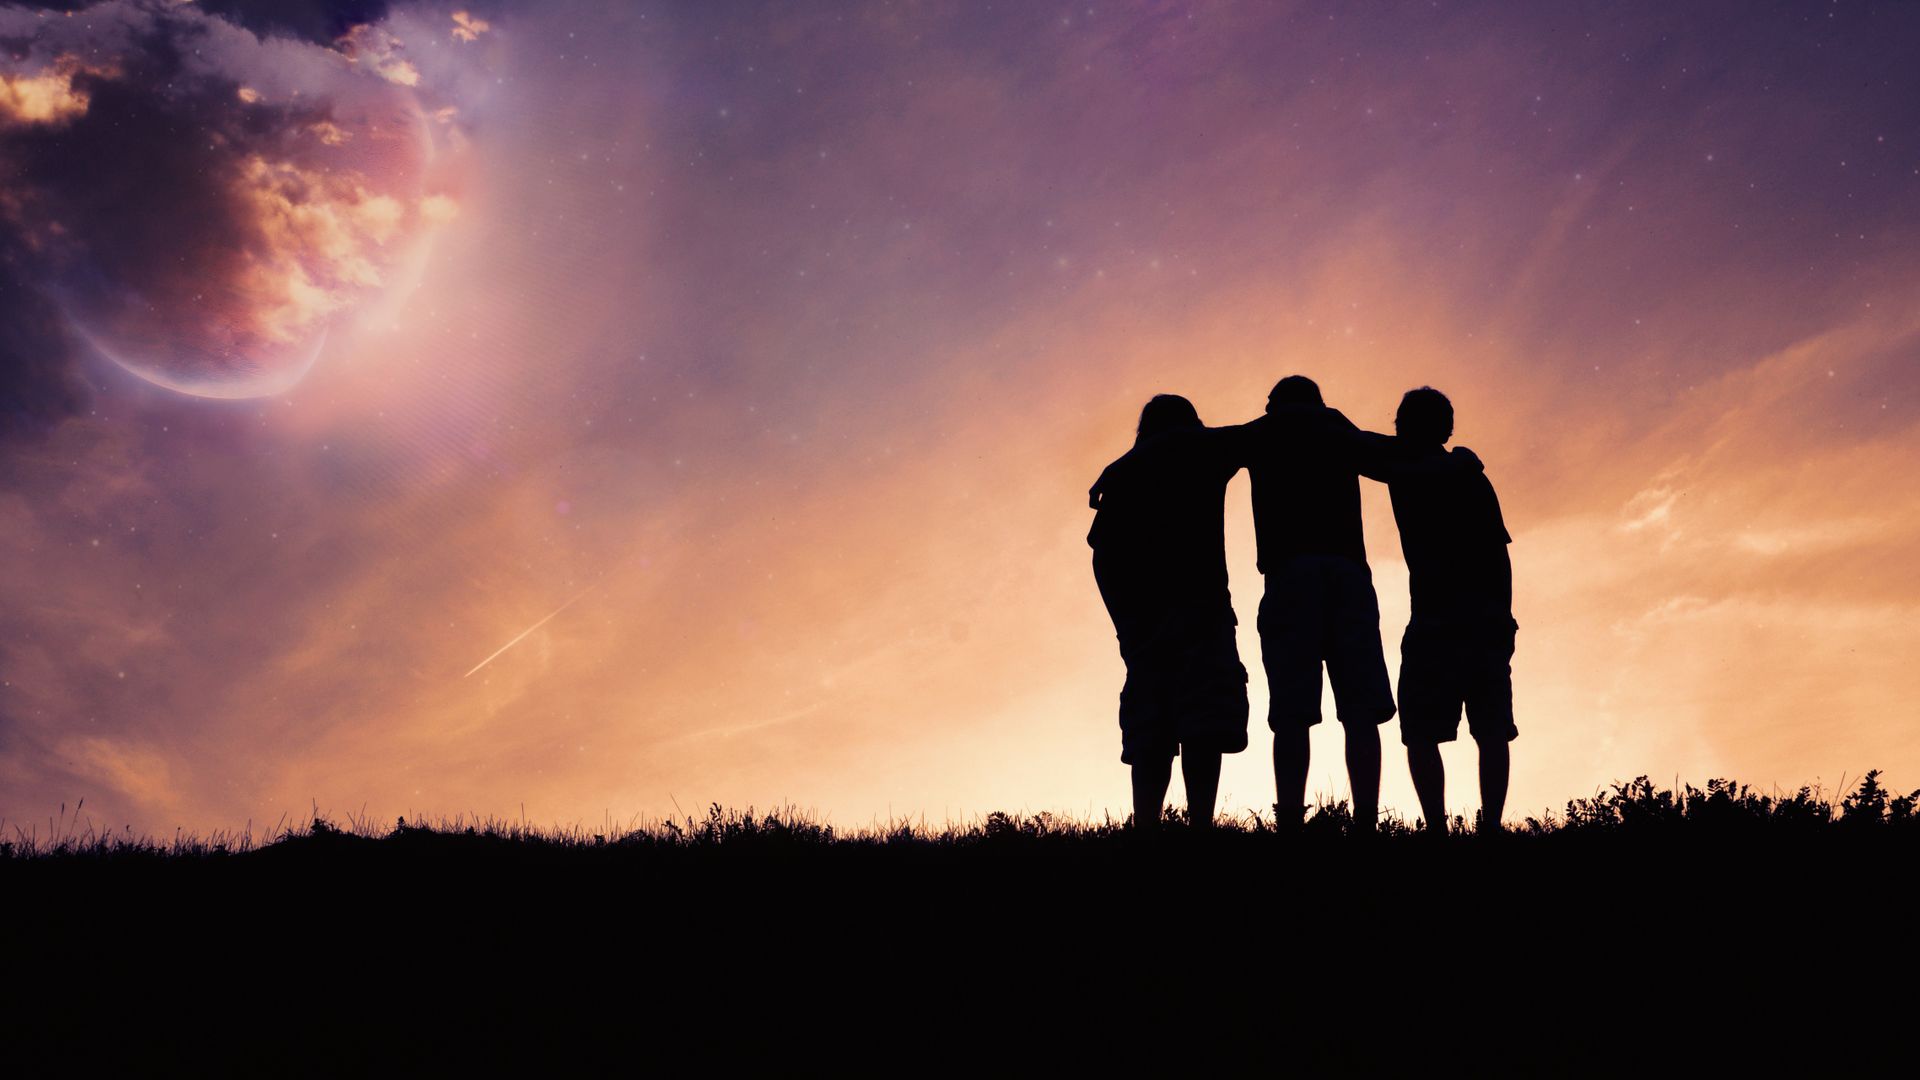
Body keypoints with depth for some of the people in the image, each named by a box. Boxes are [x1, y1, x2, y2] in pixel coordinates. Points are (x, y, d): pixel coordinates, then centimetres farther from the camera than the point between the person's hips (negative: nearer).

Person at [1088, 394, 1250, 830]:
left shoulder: (1120, 472, 20)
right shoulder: (1203, 449, 11)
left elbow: (1102, 557, 12)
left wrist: (1126, 622, 11)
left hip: (1140, 613, 4)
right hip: (1197, 600, -4)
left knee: (1151, 731, 2)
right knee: (1204, 720, -11)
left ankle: (1146, 831, -9)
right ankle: (1200, 824, -24)